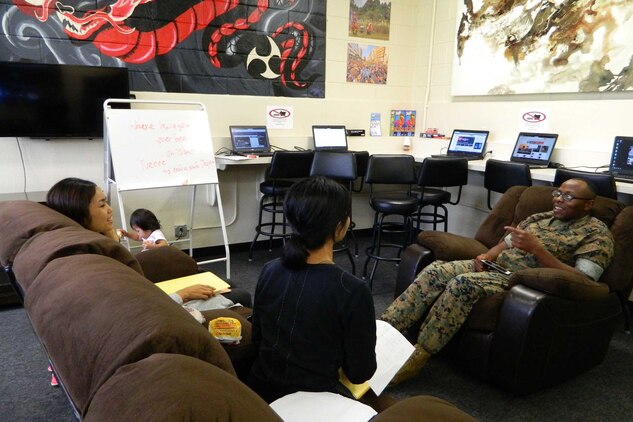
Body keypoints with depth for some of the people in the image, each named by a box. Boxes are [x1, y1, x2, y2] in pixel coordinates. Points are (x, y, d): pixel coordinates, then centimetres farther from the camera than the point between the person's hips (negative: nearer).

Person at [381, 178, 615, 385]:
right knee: (435, 271, -18)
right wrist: (487, 255, -1)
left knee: (463, 283, -34)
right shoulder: (540, 218, 21)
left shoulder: (596, 233, 1)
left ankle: (416, 358, -28)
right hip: (496, 266, 7)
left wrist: (537, 248, -20)